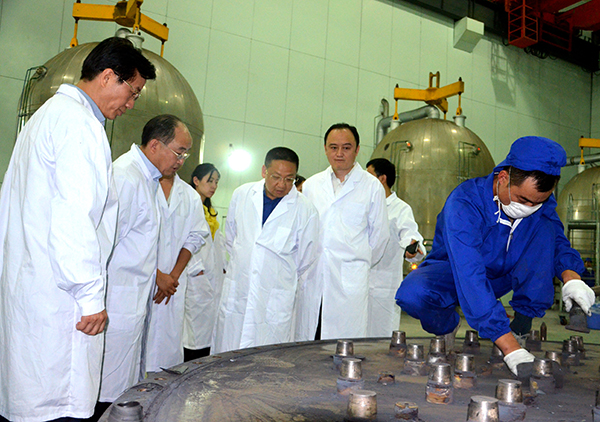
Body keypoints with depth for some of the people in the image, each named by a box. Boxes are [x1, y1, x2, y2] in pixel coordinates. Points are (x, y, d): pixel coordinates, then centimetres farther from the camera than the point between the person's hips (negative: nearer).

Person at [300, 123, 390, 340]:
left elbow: (380, 233, 9)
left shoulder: (372, 186, 4)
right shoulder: (311, 184, 13)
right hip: (312, 276, 3)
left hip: (350, 279, -3)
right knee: (304, 337, 3)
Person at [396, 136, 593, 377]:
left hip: (502, 275, 4)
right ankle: (447, 326, -1)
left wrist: (571, 279, -28)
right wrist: (511, 350, -49)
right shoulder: (464, 203, -34)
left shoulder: (539, 202, -16)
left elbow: (557, 242, -2)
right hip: (452, 272, -4)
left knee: (543, 224, -19)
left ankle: (524, 321, -11)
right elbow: (469, 277, -43)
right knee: (412, 295, -37)